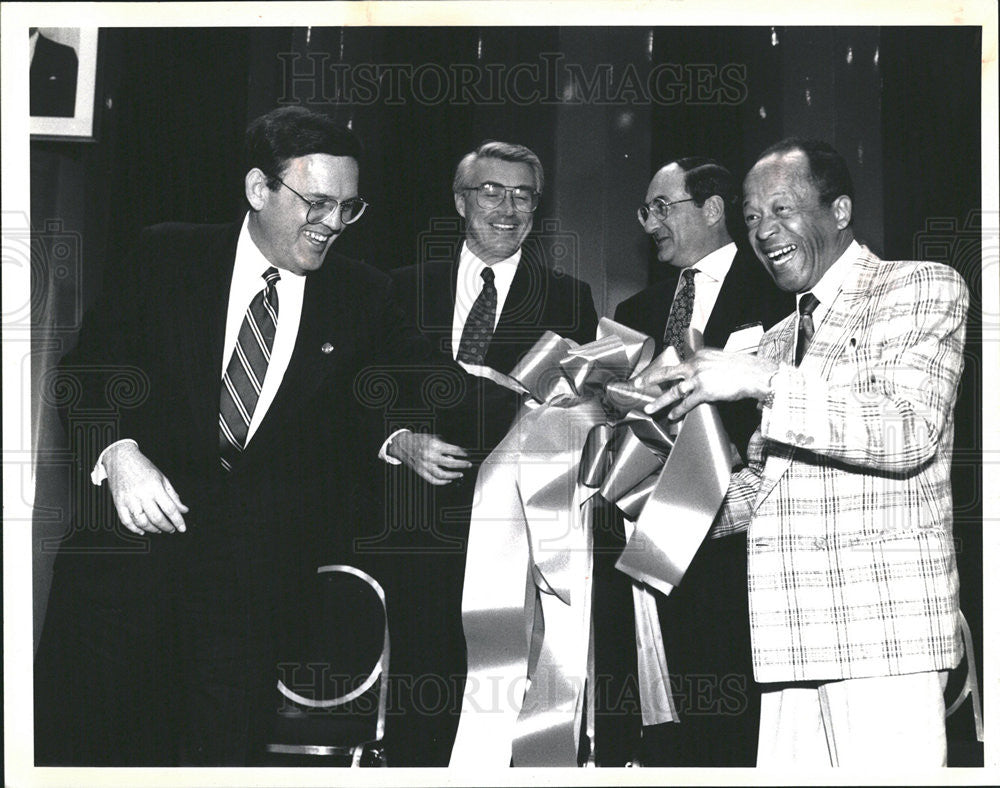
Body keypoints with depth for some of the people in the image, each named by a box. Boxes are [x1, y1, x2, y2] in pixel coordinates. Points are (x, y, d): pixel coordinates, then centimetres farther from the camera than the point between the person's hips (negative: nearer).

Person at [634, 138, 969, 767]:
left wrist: (759, 381, -15)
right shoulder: (778, 341, 24)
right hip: (793, 638, 6)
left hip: (887, 625, -6)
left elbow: (911, 430, -13)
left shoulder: (925, 289, 3)